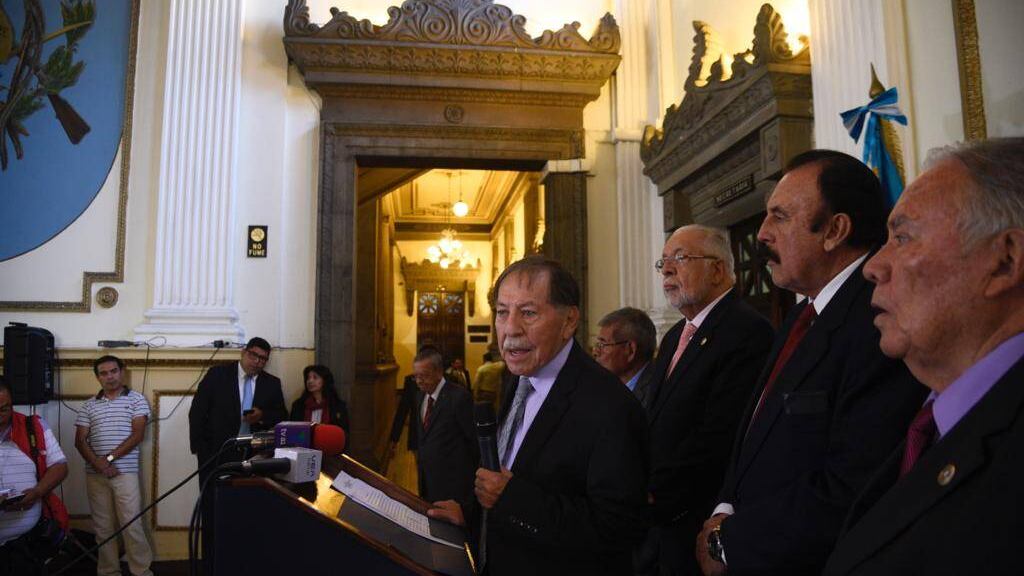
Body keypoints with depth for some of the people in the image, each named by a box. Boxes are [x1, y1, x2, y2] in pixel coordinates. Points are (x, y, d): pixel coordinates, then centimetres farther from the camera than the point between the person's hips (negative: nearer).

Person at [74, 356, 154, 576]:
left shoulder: (136, 400, 2)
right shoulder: (89, 405, 10)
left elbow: (137, 435, -5)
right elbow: (80, 440, 5)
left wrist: (110, 458, -11)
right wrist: (99, 465, -10)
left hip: (125, 472, -3)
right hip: (95, 474, 3)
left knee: (131, 524, -5)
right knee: (103, 526, 8)